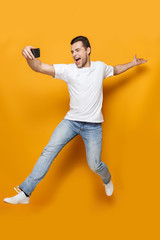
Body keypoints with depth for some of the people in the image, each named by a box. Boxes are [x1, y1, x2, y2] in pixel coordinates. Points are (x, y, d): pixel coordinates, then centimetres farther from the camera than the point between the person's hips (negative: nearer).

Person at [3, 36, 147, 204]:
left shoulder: (100, 67, 3)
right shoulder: (68, 70, -6)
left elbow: (115, 70, 27)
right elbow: (40, 67, -19)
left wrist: (133, 63, 26)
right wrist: (29, 57, -39)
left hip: (93, 125, 1)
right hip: (71, 121, 0)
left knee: (94, 165, -2)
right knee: (49, 151, -14)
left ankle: (107, 179, 36)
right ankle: (25, 193, -7)